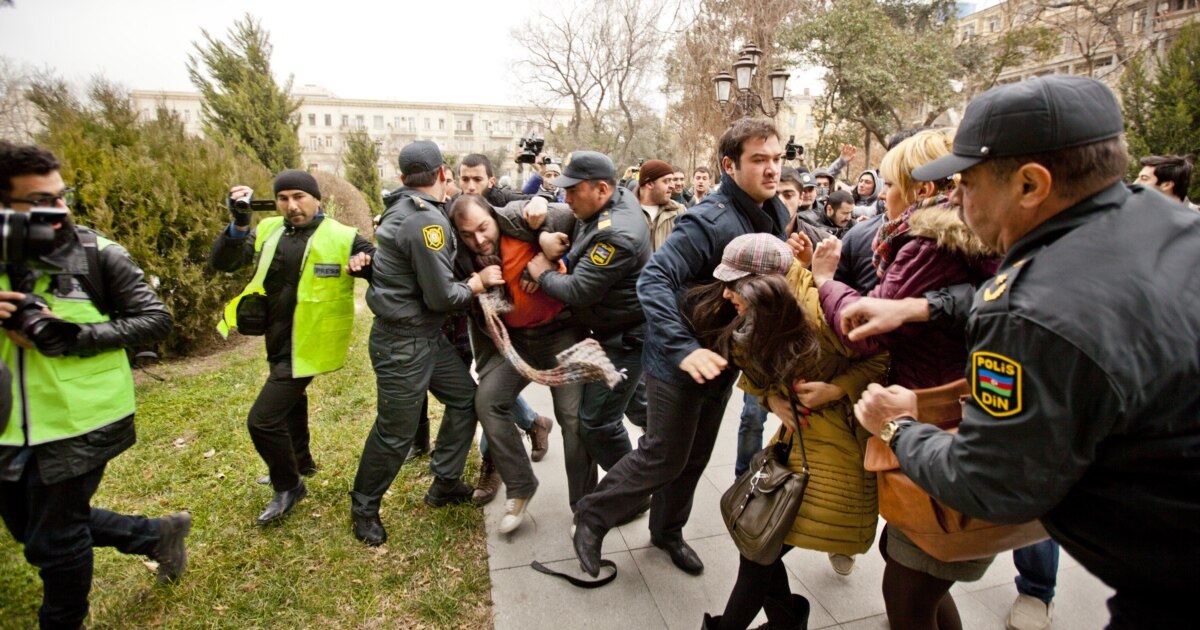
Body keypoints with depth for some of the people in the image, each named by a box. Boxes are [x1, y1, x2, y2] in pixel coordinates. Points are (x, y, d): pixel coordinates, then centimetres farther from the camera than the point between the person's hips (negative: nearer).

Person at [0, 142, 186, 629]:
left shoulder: (98, 255, -11)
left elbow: (156, 319, -10)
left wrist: (75, 337, -22)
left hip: (81, 422, -5)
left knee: (53, 542, 9)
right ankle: (158, 535, 39)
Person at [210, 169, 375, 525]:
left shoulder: (342, 238, -15)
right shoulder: (268, 231, 1)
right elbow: (221, 263, -6)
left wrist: (367, 261, -35)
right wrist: (239, 225, -23)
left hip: (306, 346, -7)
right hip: (278, 341, 8)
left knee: (262, 419, -8)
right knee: (289, 399, 27)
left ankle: (288, 486, 16)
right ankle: (301, 462, 52)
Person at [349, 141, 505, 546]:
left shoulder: (404, 207, 7)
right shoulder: (426, 222, -23)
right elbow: (441, 297, -21)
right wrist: (478, 283, -5)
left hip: (428, 336, 10)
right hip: (402, 343, -10)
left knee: (465, 398, 16)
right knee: (395, 432, 5)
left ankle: (444, 484, 30)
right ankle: (364, 508, 28)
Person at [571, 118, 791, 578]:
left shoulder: (774, 215, 2)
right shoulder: (710, 221, -25)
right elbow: (653, 280, -32)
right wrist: (682, 348, -41)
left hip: (722, 360, 8)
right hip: (678, 363, -8)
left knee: (695, 456, 20)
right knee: (663, 458, 3)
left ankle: (667, 531, 42)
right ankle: (592, 517, 25)